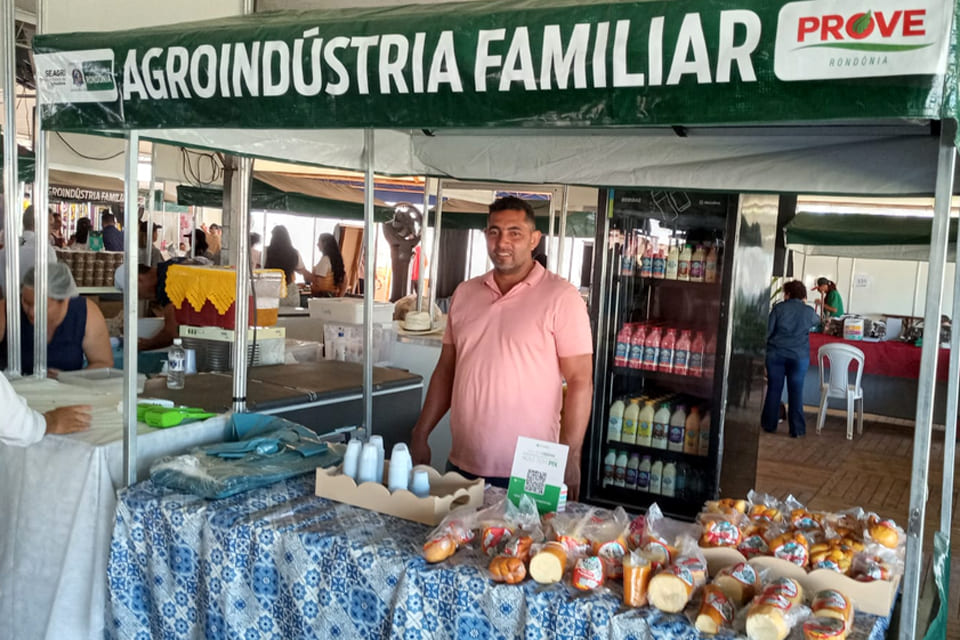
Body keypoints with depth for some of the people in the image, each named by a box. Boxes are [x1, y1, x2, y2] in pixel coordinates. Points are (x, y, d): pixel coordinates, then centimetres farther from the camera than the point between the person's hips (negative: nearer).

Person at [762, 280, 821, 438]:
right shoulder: (809, 311, 3)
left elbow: (768, 331, -4)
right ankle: (797, 429, 7)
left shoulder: (779, 308, -2)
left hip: (776, 353, -1)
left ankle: (769, 425, 14)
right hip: (799, 356, 1)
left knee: (774, 389, 8)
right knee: (796, 392, 5)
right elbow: (817, 321, 25)